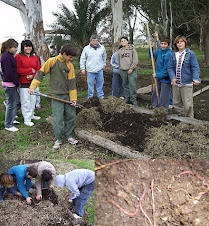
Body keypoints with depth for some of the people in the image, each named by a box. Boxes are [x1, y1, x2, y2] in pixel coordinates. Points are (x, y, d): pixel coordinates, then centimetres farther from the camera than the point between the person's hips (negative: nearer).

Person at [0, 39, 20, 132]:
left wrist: (16, 82, 9)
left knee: (16, 101, 20)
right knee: (11, 104, -2)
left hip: (12, 83, 10)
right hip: (9, 84, -10)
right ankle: (8, 125, 10)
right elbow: (9, 73, -22)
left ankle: (11, 119, 35)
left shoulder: (9, 56, 13)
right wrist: (17, 82, -13)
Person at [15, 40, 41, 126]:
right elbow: (18, 70, -13)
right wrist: (31, 70, -12)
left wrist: (33, 76, -13)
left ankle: (31, 115, 30)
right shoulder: (18, 57, -6)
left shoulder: (35, 57, 10)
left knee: (33, 100, 14)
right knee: (26, 101, -2)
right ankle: (27, 119, 6)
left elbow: (39, 69, 6)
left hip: (33, 82, 5)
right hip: (24, 83, -5)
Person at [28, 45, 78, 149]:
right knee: (58, 119, -3)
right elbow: (41, 73, -3)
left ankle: (69, 136, 25)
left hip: (68, 95, 4)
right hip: (57, 96, -3)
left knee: (71, 116, 7)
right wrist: (32, 87, -10)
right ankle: (58, 139, 12)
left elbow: (72, 83, 1)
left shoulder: (70, 65, 1)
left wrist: (73, 98, -1)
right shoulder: (52, 61, -7)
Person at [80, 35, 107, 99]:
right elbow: (82, 59, 3)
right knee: (90, 84, 3)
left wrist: (104, 65, 19)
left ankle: (100, 96, 20)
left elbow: (104, 57, 20)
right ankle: (90, 97, 14)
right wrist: (82, 68, 0)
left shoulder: (102, 48, 4)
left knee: (100, 83, 9)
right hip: (90, 70, -2)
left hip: (99, 70, 2)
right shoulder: (86, 48, -3)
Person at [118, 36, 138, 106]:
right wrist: (120, 69, 13)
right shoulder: (120, 51, 14)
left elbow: (135, 60, -4)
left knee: (132, 85, -8)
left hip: (131, 70, -4)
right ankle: (127, 99, 17)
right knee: (125, 85, 8)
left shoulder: (132, 49, 1)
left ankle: (133, 100, -2)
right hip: (123, 70, 4)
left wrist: (131, 68, -12)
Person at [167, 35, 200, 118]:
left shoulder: (190, 54, -5)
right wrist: (173, 78, -12)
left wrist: (196, 78, -25)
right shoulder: (173, 55, 8)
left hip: (186, 84, -5)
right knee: (176, 104, 14)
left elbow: (195, 67, -10)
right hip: (175, 83, 5)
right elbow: (170, 67, 5)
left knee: (187, 105, -4)